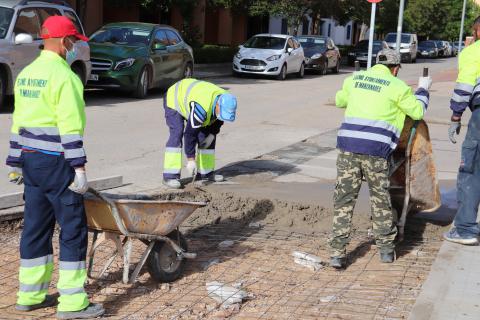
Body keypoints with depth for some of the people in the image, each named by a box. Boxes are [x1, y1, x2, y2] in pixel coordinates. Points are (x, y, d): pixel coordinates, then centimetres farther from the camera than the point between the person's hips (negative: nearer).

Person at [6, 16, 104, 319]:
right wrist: (79, 168, -18)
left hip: (30, 158, 9)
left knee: (36, 226, 14)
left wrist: (15, 162, 22)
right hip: (55, 161, -9)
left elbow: (17, 122, 17)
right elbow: (71, 128, -19)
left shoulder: (26, 73, 13)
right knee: (73, 229, -3)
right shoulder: (63, 75, -14)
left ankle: (30, 295, 21)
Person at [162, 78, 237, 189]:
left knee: (205, 136, 0)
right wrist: (191, 160, -36)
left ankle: (205, 173, 9)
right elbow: (190, 133, -39)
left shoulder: (226, 102, -20)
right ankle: (170, 176, -22)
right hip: (174, 100, -7)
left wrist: (212, 135, -9)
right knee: (177, 135, -23)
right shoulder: (202, 107, -44)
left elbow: (218, 120, 3)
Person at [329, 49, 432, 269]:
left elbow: (339, 101, 32)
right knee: (380, 198, 14)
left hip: (348, 144, 2)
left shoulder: (354, 79, 15)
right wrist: (423, 90, 30)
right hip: (376, 150, -2)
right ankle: (386, 249, 25)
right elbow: (418, 111, 13)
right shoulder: (397, 86, 3)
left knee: (344, 199, 5)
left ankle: (337, 253, 2)